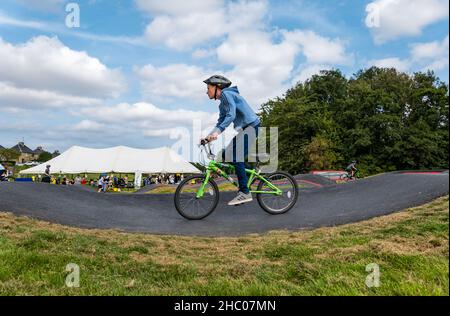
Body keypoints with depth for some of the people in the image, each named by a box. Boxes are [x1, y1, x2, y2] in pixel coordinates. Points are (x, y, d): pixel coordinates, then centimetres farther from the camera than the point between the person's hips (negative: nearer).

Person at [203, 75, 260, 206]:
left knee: (237, 158, -18)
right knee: (226, 155, 6)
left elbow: (231, 115, -24)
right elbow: (220, 123, 18)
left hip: (251, 126, -10)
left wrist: (217, 132, -33)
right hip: (244, 129, 10)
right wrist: (208, 137, 6)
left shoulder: (227, 94, -11)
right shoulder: (222, 104, 19)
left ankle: (245, 193, -15)